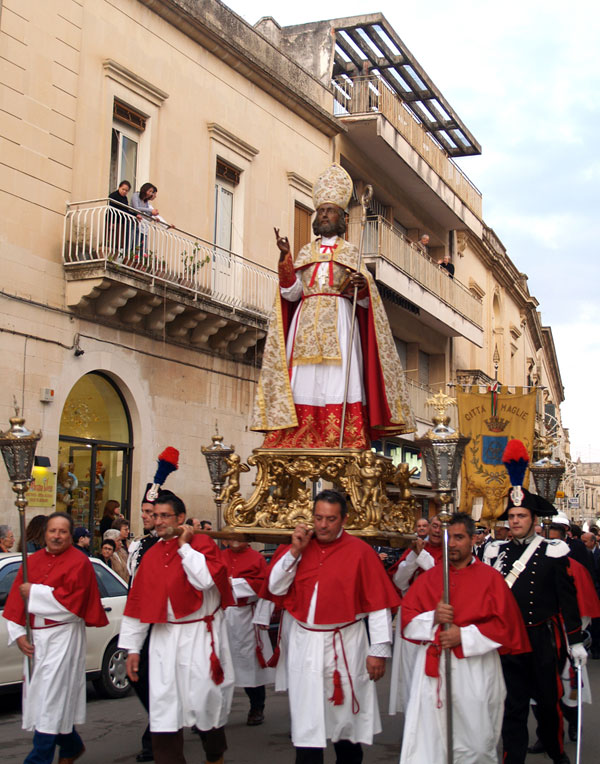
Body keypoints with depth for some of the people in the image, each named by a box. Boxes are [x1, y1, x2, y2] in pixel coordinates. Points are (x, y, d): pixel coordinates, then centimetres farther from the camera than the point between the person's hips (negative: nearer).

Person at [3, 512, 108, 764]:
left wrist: (34, 592, -12)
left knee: (51, 698, -7)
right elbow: (15, 600, 7)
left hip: (62, 637, -6)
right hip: (34, 637, 6)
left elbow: (71, 600, -17)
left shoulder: (79, 562, -6)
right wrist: (18, 634, -4)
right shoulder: (32, 561, 10)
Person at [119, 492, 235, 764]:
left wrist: (185, 546, -14)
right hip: (165, 638, 4)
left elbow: (206, 580, -22)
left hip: (200, 637, -4)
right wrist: (132, 647, 9)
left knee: (205, 700, 5)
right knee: (163, 709, 0)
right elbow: (137, 601, 10)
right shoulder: (152, 555, 9)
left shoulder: (202, 543, -5)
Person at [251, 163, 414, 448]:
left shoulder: (351, 252, 15)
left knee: (339, 381, -13)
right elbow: (291, 292, 7)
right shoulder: (306, 252, 20)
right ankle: (302, 451, -12)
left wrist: (361, 286, -16)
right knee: (305, 385, -9)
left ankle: (344, 447, -17)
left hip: (339, 322, -2)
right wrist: (285, 257, -4)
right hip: (306, 324, 2)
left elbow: (364, 298, 7)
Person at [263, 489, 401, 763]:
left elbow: (378, 603, -8)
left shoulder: (359, 551, -7)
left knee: (346, 715, 12)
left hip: (345, 646, -2)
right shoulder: (298, 547, 5)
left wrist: (379, 650, -9)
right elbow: (275, 588, 1)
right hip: (304, 646, 3)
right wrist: (295, 551, -9)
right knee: (306, 722, 5)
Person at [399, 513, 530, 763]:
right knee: (426, 744, -2)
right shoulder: (429, 577, 11)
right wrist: (433, 618, -12)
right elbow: (407, 619, 7)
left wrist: (464, 635, -12)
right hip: (432, 668, 2)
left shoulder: (490, 578, 3)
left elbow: (503, 623, -3)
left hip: (474, 671, -2)